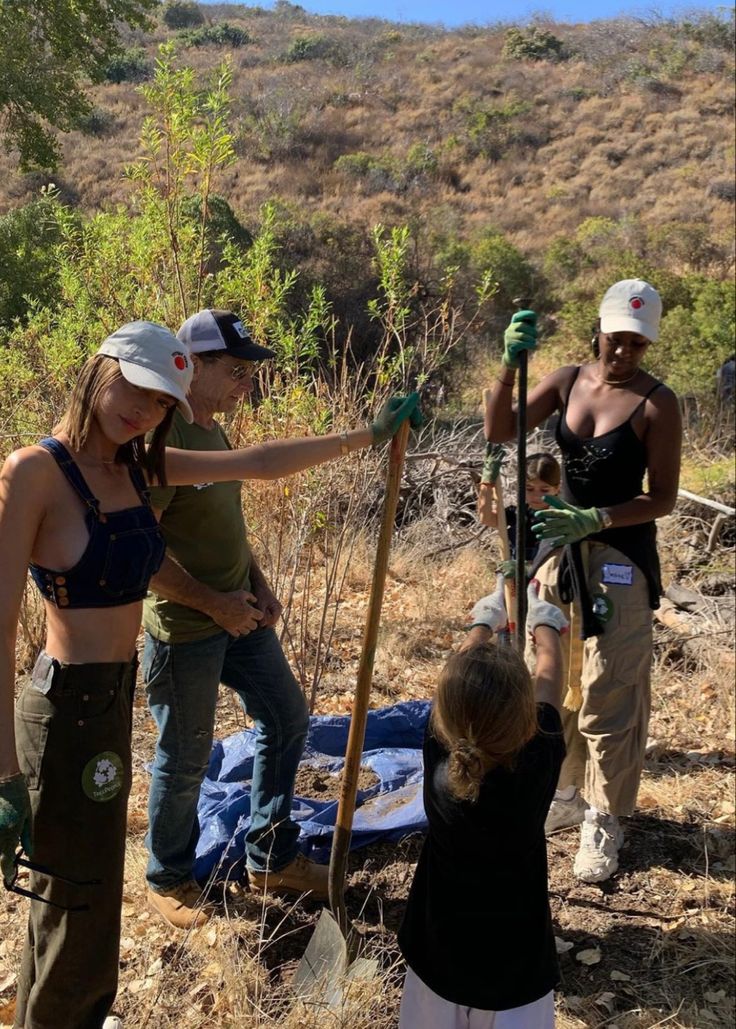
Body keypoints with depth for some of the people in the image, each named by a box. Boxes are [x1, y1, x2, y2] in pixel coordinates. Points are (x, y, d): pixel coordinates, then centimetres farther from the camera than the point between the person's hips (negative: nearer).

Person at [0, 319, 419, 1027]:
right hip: (69, 705, -8)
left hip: (113, 698, 8)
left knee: (68, 891, 26)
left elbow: (258, 463, 10)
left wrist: (367, 435, 14)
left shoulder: (136, 465, 3)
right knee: (80, 903, 9)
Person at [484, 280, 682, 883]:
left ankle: (604, 821, 21)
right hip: (560, 546, 6)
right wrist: (510, 366, -22)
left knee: (608, 696, 2)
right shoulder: (569, 380, 0)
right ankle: (567, 793, 37)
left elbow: (662, 498, -12)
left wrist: (592, 520, -25)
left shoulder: (657, 404, -13)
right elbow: (499, 431, -8)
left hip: (620, 558, -5)